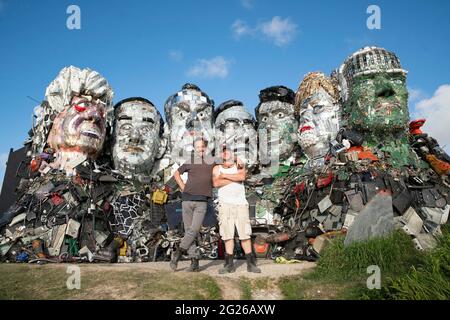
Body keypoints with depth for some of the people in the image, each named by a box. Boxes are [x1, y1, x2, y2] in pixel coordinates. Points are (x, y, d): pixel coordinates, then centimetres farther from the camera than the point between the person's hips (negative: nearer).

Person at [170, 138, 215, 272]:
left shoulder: (212, 163, 8)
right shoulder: (189, 163, 9)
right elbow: (176, 174, 22)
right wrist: (183, 187, 10)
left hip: (202, 201, -1)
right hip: (187, 199, 1)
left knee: (194, 230, -11)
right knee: (188, 230, 2)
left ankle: (178, 252, 9)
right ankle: (194, 262, 9)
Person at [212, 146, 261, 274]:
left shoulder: (239, 165, 11)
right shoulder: (217, 168, 13)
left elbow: (242, 177, -10)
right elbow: (216, 183, -7)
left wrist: (225, 176, -5)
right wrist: (235, 178, -6)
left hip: (241, 203, -1)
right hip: (225, 204, 1)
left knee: (245, 234, 0)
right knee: (228, 234, 1)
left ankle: (251, 263, 5)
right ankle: (229, 264, 7)